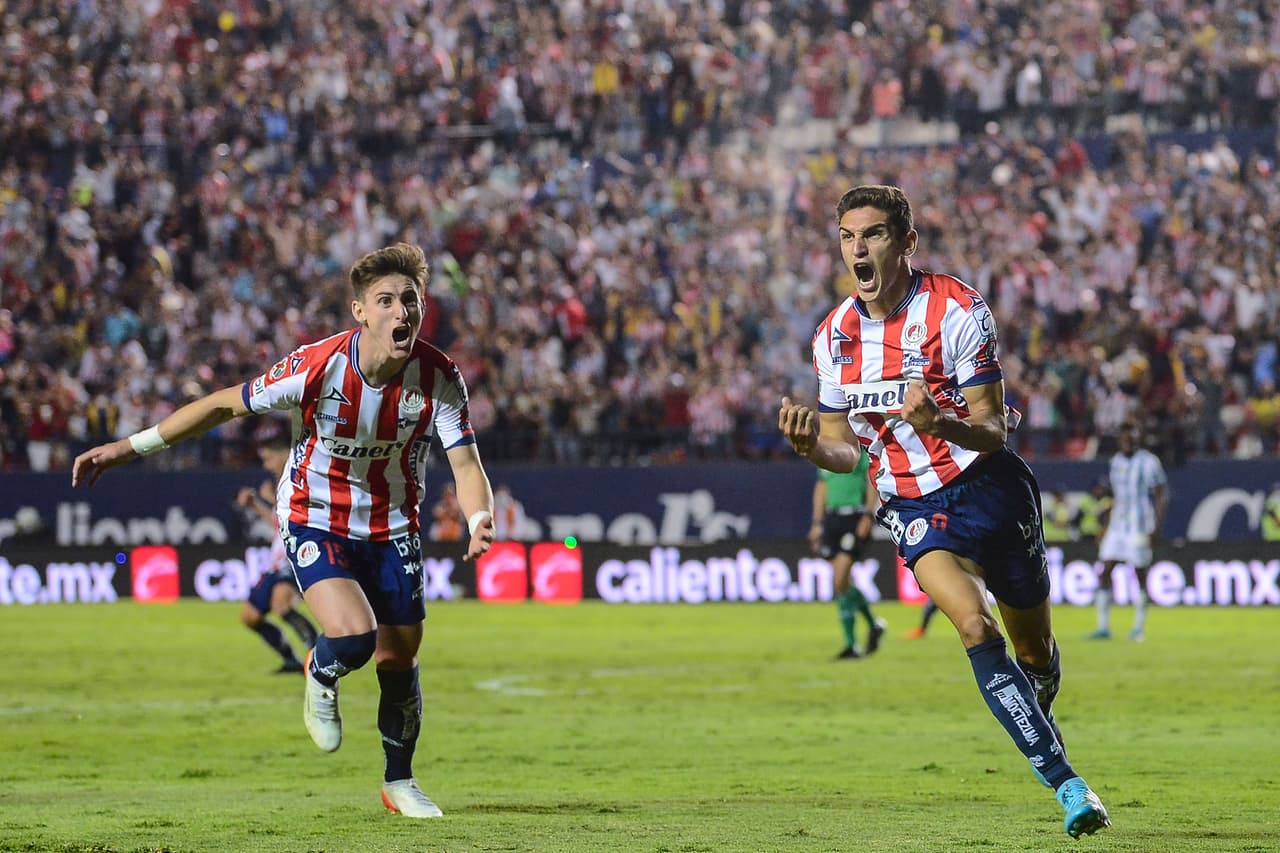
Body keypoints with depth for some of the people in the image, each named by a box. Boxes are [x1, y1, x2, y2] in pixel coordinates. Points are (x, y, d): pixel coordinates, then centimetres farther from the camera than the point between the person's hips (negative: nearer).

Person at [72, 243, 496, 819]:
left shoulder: (438, 377, -19)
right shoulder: (317, 366, -26)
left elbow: (466, 464, -19)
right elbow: (226, 405, -15)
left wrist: (480, 522, -42)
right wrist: (131, 446, -13)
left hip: (393, 527, 3)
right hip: (316, 520, -3)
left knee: (400, 656, 9)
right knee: (353, 634, -25)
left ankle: (398, 782, 33)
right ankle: (320, 678, 13)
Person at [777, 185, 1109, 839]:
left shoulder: (957, 310, -13)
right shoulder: (834, 336, 2)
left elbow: (993, 432, -14)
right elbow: (844, 450, 10)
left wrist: (939, 422, -35)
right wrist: (810, 445, -13)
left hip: (988, 488, -2)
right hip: (914, 509, 2)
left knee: (1035, 654, 9)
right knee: (975, 627, -24)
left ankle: (1038, 718, 46)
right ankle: (1066, 785, -25)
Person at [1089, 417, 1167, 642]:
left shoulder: (1149, 462, -6)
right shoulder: (1115, 461, 13)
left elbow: (1161, 495, -6)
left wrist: (1157, 528, -13)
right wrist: (1106, 525, 20)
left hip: (1140, 527, -6)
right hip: (1117, 524, 6)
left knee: (1140, 573, -1)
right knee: (1105, 571, -2)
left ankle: (1139, 627, 8)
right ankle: (1103, 627, 2)